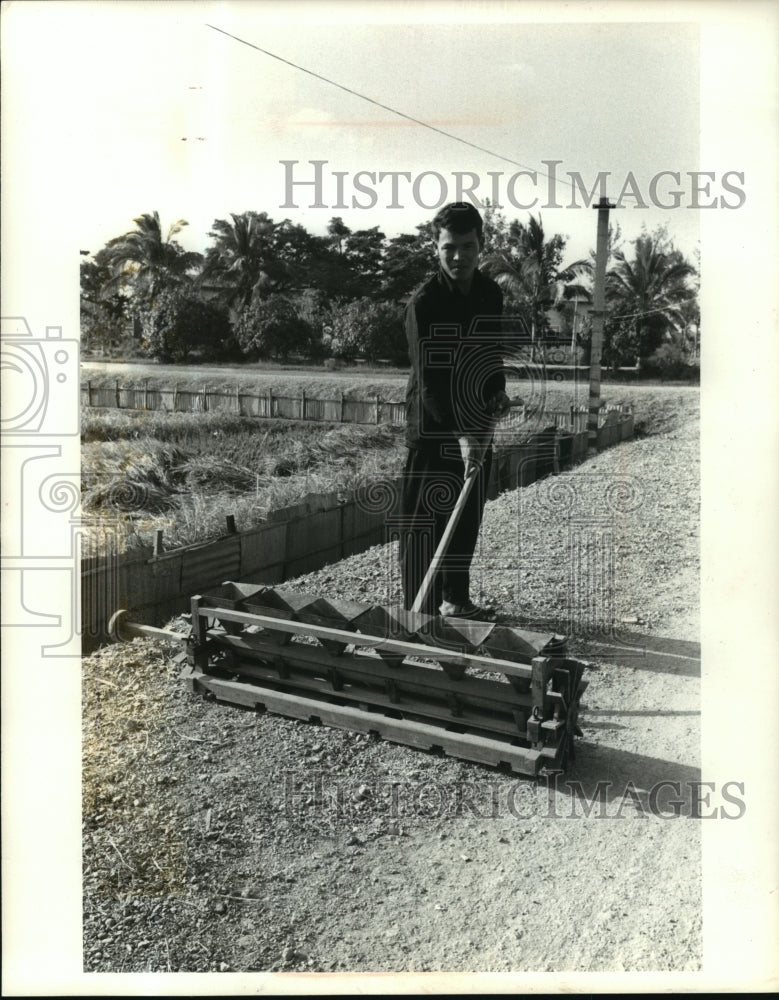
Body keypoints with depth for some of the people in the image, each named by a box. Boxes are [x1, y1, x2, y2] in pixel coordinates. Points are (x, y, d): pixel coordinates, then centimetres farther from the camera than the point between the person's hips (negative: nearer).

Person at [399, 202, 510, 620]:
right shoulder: (424, 302, -15)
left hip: (477, 426, 7)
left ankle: (457, 599, 32)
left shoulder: (491, 293, 7)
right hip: (432, 428, -7)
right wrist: (459, 433, -32)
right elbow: (428, 379, -23)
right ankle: (419, 613, 3)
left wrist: (498, 389, 3)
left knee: (468, 519, 16)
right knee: (424, 524, -5)